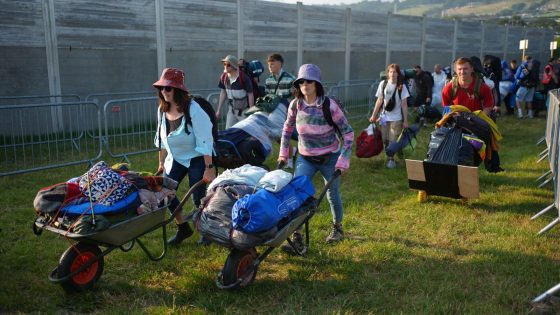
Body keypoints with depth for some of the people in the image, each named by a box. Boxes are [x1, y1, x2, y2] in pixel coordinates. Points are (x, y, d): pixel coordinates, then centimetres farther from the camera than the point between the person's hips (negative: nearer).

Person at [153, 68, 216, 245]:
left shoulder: (193, 110, -23)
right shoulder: (162, 109, -3)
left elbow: (205, 142, -22)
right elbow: (161, 138, 9)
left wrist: (209, 169, -22)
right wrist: (161, 162, 15)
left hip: (196, 159, -6)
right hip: (175, 159, 6)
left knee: (198, 197, -5)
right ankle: (183, 228, 22)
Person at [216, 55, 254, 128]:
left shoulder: (244, 78, -20)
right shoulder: (224, 77, -3)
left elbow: (250, 95, -14)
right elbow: (223, 93, 8)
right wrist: (219, 110, 9)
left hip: (244, 110, -5)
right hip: (231, 110, 5)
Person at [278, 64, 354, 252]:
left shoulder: (329, 106, -20)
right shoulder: (295, 105, -9)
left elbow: (348, 133, -13)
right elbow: (287, 128, 10)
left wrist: (343, 160, -17)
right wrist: (283, 153, 8)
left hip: (329, 158, -3)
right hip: (305, 158, 3)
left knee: (332, 195, 10)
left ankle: (337, 227, 39)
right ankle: (297, 240, -8)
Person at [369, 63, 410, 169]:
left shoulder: (401, 86, -8)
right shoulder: (383, 84, -2)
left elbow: (404, 104, -5)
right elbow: (379, 101, 5)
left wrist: (405, 120, -5)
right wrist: (373, 115, 5)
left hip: (396, 118, -2)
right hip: (384, 117, 3)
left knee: (393, 140, -3)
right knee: (385, 140, 8)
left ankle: (391, 159, 13)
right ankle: (388, 158, 23)